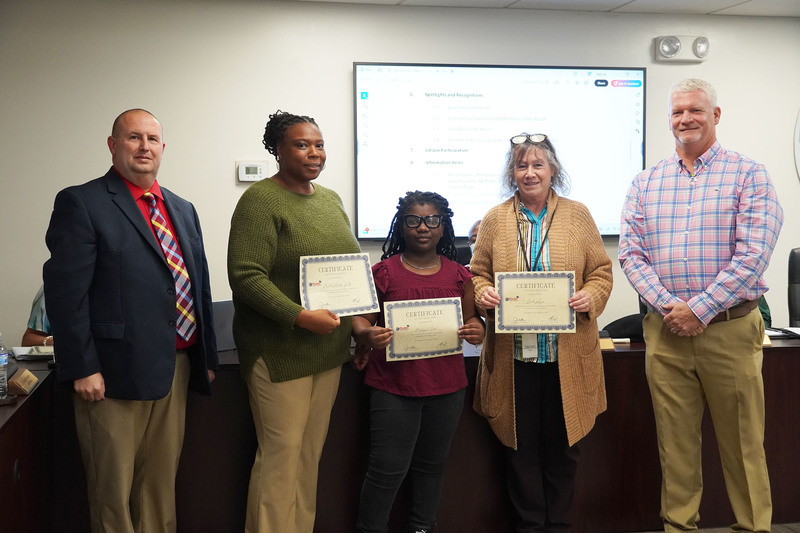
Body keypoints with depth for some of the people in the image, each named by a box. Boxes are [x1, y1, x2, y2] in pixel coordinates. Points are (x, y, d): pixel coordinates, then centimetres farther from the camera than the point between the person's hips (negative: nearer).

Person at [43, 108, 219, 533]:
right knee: (113, 487, 4)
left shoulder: (182, 210, 16)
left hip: (177, 367, 6)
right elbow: (65, 291, -12)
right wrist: (82, 369, -16)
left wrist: (207, 358, 14)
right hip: (116, 372, -6)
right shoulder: (81, 203, -6)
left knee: (161, 482, 15)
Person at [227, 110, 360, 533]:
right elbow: (245, 276, -18)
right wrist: (301, 317, -24)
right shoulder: (260, 200, -10)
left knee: (311, 452, 13)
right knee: (281, 454, -3)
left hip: (329, 349, 7)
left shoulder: (331, 200, 13)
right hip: (280, 351, -7)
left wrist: (359, 323, 9)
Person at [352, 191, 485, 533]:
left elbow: (471, 319, 11)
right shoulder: (384, 271, -2)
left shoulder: (458, 274, 6)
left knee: (432, 465, 14)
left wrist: (476, 330, -12)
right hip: (394, 386, -3)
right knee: (388, 468, -2)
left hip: (446, 386, 3)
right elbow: (360, 320, -3)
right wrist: (367, 335, -26)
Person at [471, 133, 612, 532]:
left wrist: (590, 296, -12)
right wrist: (482, 293, -13)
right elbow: (479, 272, 9)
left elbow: (601, 271, 7)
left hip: (568, 355, 0)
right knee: (521, 446, 7)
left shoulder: (578, 215, 6)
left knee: (562, 445, 8)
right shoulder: (495, 219, 6)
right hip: (513, 354, 0)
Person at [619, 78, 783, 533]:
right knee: (675, 442, 9)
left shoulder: (749, 174, -1)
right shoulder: (646, 183, 10)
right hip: (666, 331, 3)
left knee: (742, 443, 5)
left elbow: (754, 254, -10)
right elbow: (631, 253, 5)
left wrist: (699, 310, -14)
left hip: (730, 329, -3)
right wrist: (667, 306, -10)